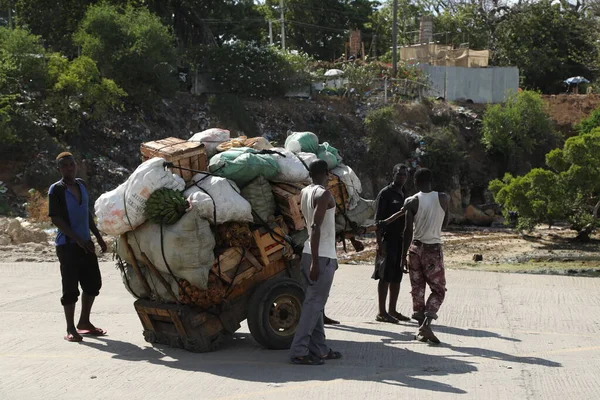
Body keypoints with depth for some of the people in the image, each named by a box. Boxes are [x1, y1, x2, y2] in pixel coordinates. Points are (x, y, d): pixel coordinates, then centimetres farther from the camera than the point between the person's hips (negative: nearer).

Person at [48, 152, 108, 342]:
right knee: (71, 287, -5)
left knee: (93, 282, 11)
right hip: (67, 245, -7)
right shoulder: (56, 189, -8)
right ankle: (70, 329, 4)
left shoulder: (81, 184, 12)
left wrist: (99, 237, 18)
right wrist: (78, 239, -19)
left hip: (85, 243, 7)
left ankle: (84, 322, 25)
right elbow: (56, 219, -14)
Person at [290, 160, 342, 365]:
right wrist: (315, 261, -25)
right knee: (314, 304, -8)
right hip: (322, 256, -9)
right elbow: (315, 227, -23)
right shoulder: (324, 194, -14)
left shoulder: (304, 193, 10)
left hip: (310, 254, 9)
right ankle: (299, 351, -11)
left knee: (315, 303, 12)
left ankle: (319, 349, 17)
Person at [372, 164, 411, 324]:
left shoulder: (403, 195, 17)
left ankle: (392, 311, 17)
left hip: (400, 240, 8)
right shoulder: (385, 193, -7)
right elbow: (378, 219, -11)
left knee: (397, 278, 10)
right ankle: (382, 313, -4)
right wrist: (379, 242, -18)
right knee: (385, 277, -7)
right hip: (388, 240, -8)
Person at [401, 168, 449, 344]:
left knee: (417, 290, 11)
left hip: (416, 248, 1)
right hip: (434, 249, -1)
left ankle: (422, 329, 12)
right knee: (438, 290, 7)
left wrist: (403, 255, -5)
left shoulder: (411, 202, -7)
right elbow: (445, 224, 10)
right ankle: (426, 324, -12)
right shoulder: (443, 199, -3)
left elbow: (408, 230, -10)